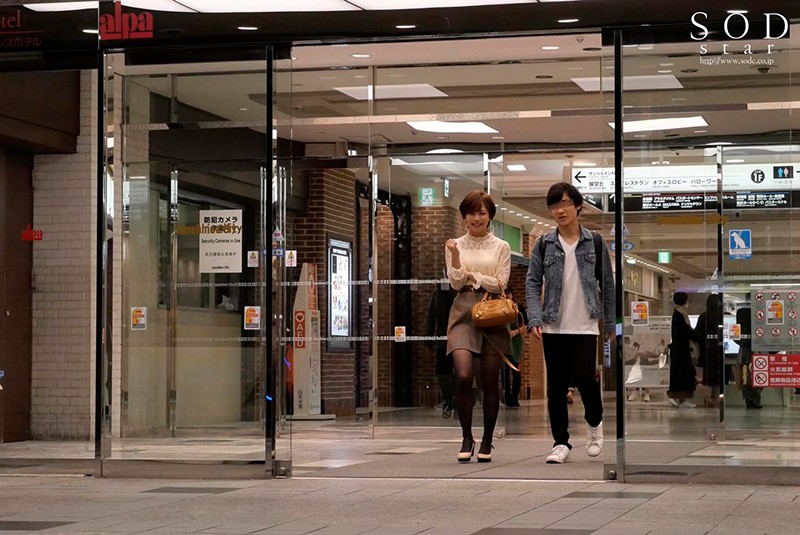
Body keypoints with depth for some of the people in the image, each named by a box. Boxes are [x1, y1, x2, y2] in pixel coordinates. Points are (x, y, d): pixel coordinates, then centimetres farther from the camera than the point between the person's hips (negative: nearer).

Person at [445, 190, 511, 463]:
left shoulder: (501, 247, 8)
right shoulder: (455, 246, 10)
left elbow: (500, 283, -2)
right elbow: (456, 283, 1)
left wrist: (471, 275, -6)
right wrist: (455, 255, -12)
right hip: (464, 312, 0)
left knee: (490, 382, 2)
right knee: (463, 376, -17)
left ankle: (487, 441, 14)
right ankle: (466, 438, -2)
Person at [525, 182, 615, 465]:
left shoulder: (595, 242, 2)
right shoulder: (543, 244, 3)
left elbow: (607, 284, 6)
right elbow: (533, 282, 1)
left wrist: (610, 323, 3)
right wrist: (535, 319, -11)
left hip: (585, 326, -2)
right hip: (553, 327, 2)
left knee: (585, 378, -11)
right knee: (556, 386, 4)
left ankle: (594, 423, 19)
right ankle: (561, 442, 14)